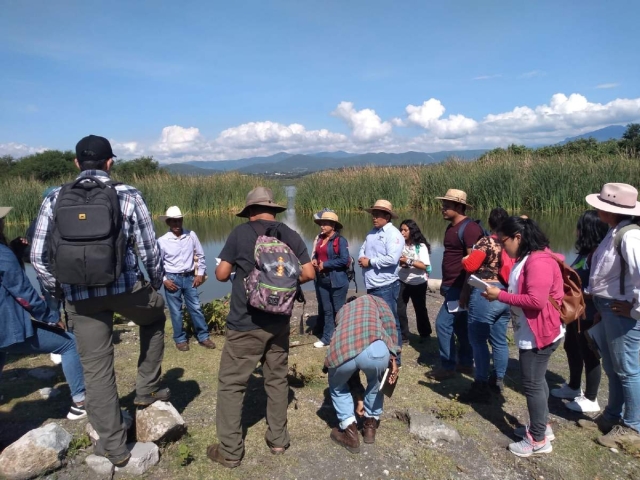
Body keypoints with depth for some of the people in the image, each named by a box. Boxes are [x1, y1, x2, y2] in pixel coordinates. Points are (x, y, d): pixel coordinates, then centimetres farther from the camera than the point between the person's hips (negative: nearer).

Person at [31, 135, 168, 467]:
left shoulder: (55, 199, 4)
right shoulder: (128, 196, -2)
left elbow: (38, 257, 4)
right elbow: (149, 250, -1)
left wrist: (58, 290, 18)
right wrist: (156, 284, 16)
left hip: (80, 296, 2)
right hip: (126, 287, -2)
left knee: (96, 369, 12)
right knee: (155, 316, 30)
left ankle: (114, 447, 22)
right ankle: (147, 389, 31)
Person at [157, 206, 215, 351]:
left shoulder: (191, 235, -3)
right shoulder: (162, 241, -7)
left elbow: (200, 255, 5)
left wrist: (200, 273, 1)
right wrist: (164, 279, -7)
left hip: (189, 277, 2)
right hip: (172, 279, -1)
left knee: (196, 308, 7)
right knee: (176, 311, 8)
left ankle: (203, 337, 18)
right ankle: (180, 339, 22)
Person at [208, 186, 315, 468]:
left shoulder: (240, 233, -6)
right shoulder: (291, 235, 2)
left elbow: (221, 275, -5)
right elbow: (308, 273, -1)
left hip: (246, 322, -4)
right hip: (279, 322, 4)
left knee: (231, 383, 7)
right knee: (277, 379, 17)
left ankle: (230, 452, 14)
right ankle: (278, 439, 27)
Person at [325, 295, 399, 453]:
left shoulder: (342, 311, 42)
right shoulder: (373, 299, 37)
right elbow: (388, 322, 12)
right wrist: (392, 357, 13)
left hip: (341, 353, 1)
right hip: (374, 349, -1)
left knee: (337, 387, 34)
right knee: (375, 381, 35)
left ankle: (350, 432, 27)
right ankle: (371, 425, 40)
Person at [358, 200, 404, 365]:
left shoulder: (393, 234, -12)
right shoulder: (371, 232, 15)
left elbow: (392, 259, -24)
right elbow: (362, 250, 17)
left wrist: (370, 261, -14)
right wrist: (362, 258, -7)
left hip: (386, 286, -9)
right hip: (371, 285, 9)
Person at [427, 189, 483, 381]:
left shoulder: (469, 228, -17)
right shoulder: (451, 227, 13)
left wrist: (466, 290, -22)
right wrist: (445, 284, 20)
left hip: (460, 288, -10)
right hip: (452, 286, 10)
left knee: (443, 324, -6)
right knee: (460, 325, 16)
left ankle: (448, 367, 7)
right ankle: (465, 363, 27)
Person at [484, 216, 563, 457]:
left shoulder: (539, 262, -23)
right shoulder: (526, 259, 11)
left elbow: (536, 301, -29)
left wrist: (500, 296, -21)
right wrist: (500, 293, 1)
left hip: (538, 334, -10)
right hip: (531, 332, 10)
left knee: (532, 383, -1)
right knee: (536, 380, 20)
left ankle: (539, 440, 13)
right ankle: (542, 426, 34)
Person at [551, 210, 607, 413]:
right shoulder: (586, 251, 9)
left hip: (588, 315, -10)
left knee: (588, 354, 4)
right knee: (571, 349, 22)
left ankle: (590, 399, 20)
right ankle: (573, 387, 40)